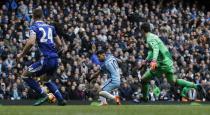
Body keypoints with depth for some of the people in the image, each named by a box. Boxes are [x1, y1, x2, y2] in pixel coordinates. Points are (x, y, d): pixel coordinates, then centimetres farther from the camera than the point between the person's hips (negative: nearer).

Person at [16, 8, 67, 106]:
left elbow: (31, 42, -18)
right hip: (56, 59, 7)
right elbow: (60, 44, 18)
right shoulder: (50, 27, 16)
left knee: (25, 75, 4)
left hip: (46, 60, -7)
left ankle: (43, 95, -4)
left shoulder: (34, 27, -1)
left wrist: (22, 54, -7)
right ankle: (61, 99, 19)